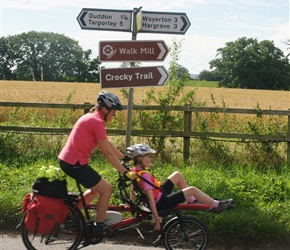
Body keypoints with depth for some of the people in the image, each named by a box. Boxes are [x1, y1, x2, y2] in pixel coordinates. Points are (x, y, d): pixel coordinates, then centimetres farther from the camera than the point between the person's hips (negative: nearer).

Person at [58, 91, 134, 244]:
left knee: (97, 189, 23)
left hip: (67, 160, 10)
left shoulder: (92, 117, 15)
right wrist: (125, 172, -11)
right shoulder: (97, 122, -16)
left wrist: (124, 157, 25)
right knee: (106, 189, -1)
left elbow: (107, 144, 21)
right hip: (74, 163, -10)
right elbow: (108, 152, -15)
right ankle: (98, 229, 9)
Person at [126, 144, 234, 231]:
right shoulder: (144, 175, -29)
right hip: (161, 203, -10)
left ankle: (191, 200, 27)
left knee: (178, 175, 16)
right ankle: (216, 205, 10)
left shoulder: (134, 171, -2)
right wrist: (156, 217, -28)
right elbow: (150, 197, -29)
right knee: (192, 190, -6)